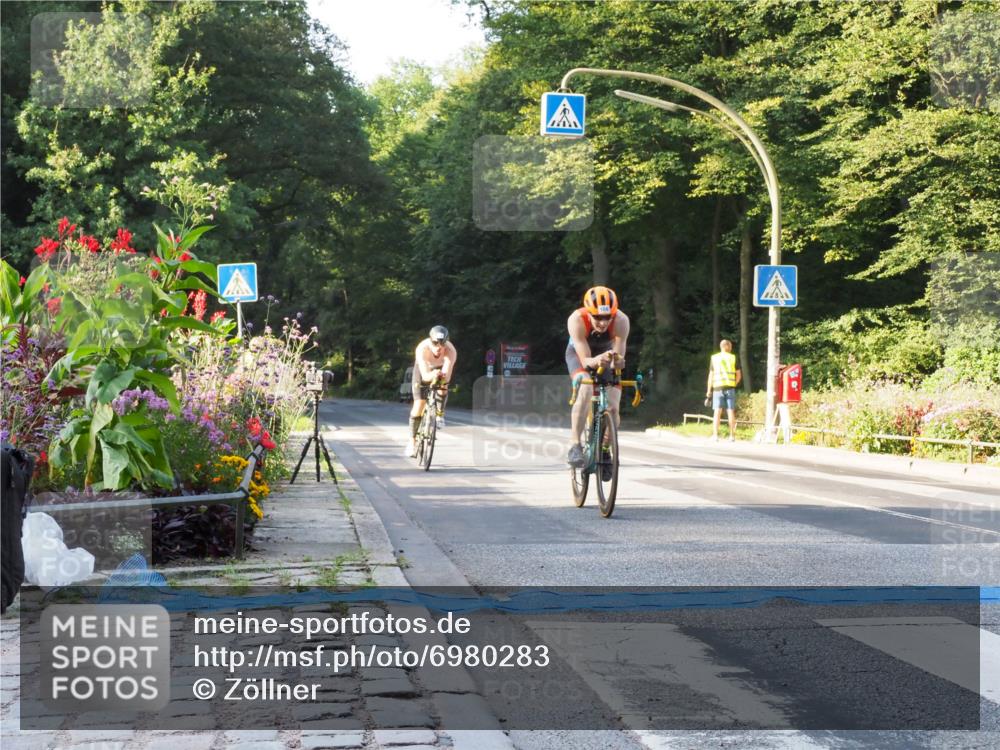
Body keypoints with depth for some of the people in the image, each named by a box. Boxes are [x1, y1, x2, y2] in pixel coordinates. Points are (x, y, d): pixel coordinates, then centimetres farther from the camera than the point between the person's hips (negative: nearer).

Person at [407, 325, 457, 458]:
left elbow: (447, 376, -42)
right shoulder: (422, 349, -38)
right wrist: (432, 375, -64)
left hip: (441, 368, 1)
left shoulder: (451, 351, -37)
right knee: (419, 405, -12)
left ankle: (440, 415, -8)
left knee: (443, 385, -32)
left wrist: (441, 375, -64)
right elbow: (424, 376, -42)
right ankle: (412, 441, -2)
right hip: (424, 369, -1)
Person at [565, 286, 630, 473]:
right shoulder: (577, 320, -36)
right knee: (585, 389, -33)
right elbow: (585, 360, -37)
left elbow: (619, 356, -33)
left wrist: (617, 360, -56)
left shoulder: (621, 321, -34)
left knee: (612, 408, -12)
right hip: (579, 354, -2)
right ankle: (575, 445, -25)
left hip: (606, 353, 2)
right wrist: (596, 361, -59)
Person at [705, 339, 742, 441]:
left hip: (718, 388, 0)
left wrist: (709, 391, 6)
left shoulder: (714, 358, 5)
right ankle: (732, 435, 2)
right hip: (730, 388, 0)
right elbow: (739, 375, 4)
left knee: (717, 412, 0)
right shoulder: (733, 358, 4)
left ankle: (715, 435, -6)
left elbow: (711, 376, 4)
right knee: (731, 412, 3)